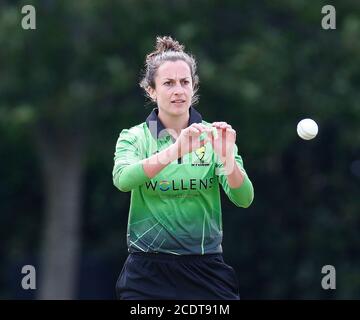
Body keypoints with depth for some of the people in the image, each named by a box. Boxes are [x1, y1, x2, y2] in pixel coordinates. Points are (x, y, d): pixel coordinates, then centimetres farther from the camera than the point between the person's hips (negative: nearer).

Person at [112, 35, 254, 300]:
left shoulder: (213, 137, 3)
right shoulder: (134, 137, 2)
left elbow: (243, 198, -10)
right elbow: (122, 179, -20)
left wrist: (227, 158, -30)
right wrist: (174, 151, -34)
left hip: (206, 270, 1)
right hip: (148, 273, -1)